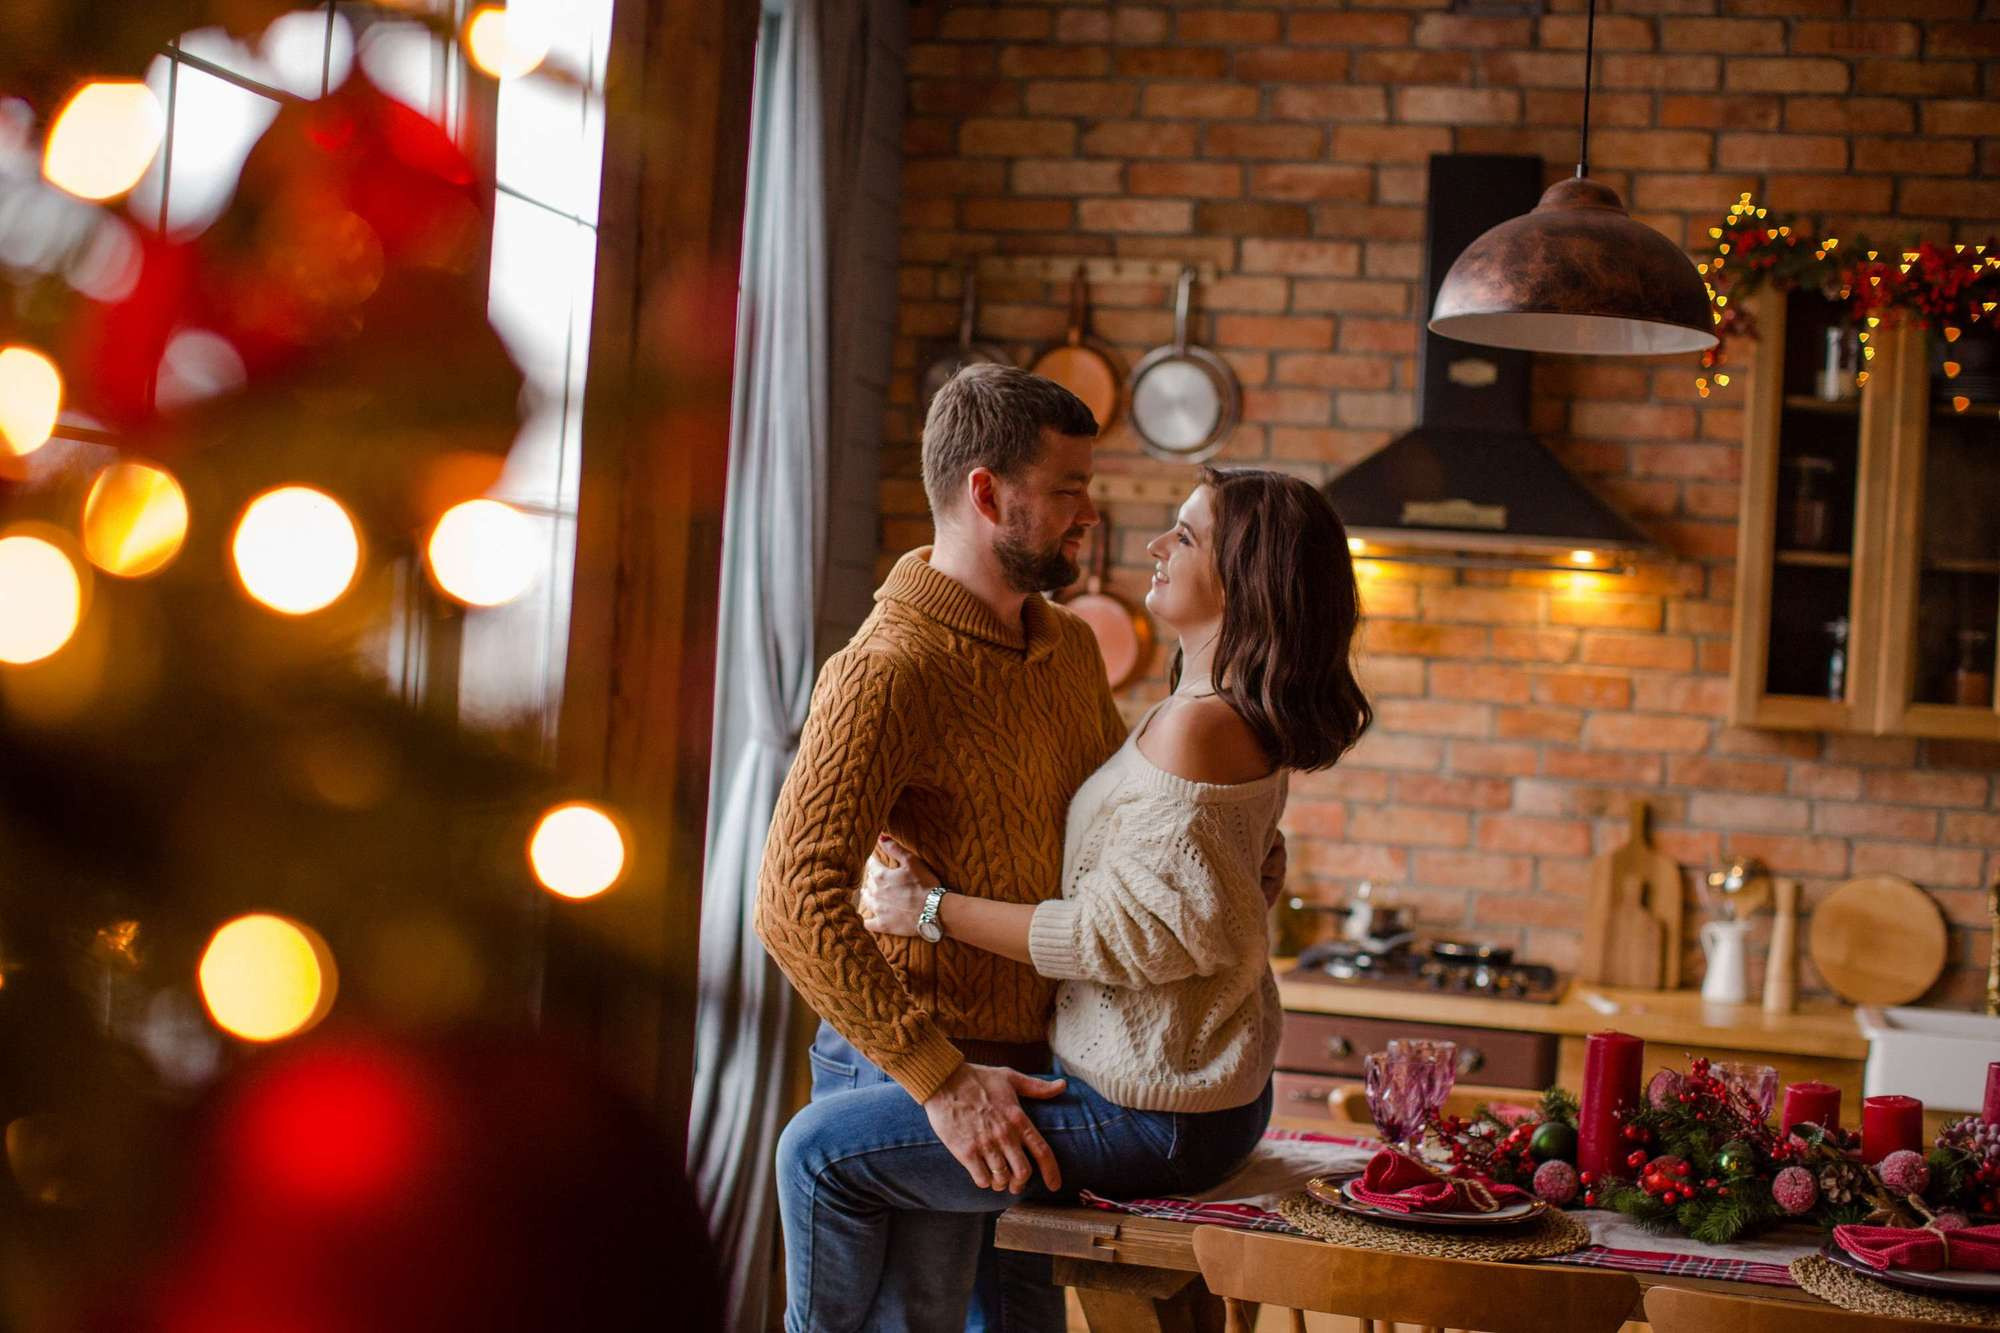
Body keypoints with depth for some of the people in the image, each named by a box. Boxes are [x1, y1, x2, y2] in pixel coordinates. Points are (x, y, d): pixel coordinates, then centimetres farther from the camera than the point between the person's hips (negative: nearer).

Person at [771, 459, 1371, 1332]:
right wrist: (943, 884, -2)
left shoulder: (1198, 726, -22)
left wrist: (934, 911, -15)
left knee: (820, 1151, -7)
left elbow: (1122, 932, -23)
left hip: (1149, 1116, -11)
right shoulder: (1248, 720, 9)